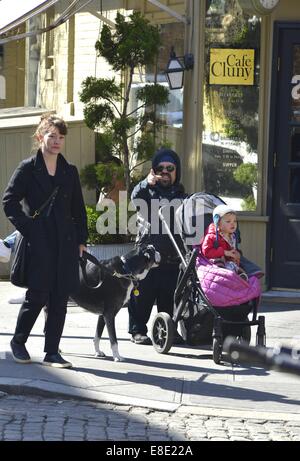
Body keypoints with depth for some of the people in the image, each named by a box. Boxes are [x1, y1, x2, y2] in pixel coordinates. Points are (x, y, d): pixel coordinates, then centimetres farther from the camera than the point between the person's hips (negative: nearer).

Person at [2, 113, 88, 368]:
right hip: (38, 244, -4)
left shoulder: (70, 171, 13)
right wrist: (27, 228, -9)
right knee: (38, 296, -6)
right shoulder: (28, 168, 0)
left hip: (65, 243, 4)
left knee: (60, 299, 2)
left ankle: (52, 352, 8)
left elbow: (78, 208, 16)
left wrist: (81, 239, 10)